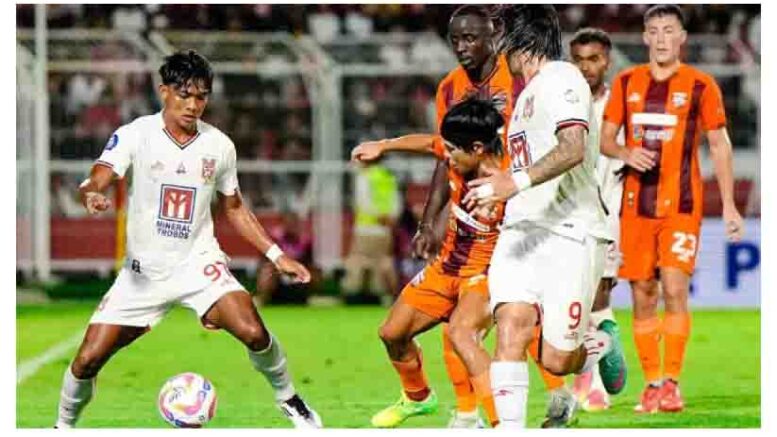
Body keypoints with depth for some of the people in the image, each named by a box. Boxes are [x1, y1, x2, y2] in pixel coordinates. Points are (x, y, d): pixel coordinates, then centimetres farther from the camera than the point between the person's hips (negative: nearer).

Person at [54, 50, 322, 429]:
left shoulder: (219, 145, 0)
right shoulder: (136, 135, -9)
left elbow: (233, 209, 14)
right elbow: (97, 181, -23)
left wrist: (277, 256, 8)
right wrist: (92, 195, -48)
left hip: (198, 262, 1)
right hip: (144, 268, -1)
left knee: (253, 332, -23)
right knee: (88, 359, -5)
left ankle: (288, 400, 3)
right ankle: (64, 428, 20)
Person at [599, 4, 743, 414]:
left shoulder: (700, 85, 0)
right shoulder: (626, 82, 8)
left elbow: (719, 144, 3)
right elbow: (605, 138, 12)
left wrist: (728, 205, -1)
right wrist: (625, 154, -12)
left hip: (681, 205, -3)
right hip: (636, 204, 3)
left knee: (674, 289, -14)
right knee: (642, 295, 3)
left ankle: (671, 382, -10)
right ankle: (651, 383, 11)